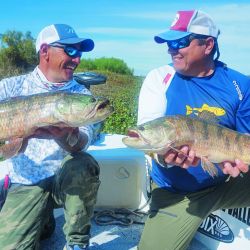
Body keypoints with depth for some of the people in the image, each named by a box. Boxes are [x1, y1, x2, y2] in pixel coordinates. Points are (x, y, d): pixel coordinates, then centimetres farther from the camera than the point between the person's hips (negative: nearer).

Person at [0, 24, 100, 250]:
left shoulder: (81, 94, -3)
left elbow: (82, 143, -18)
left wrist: (65, 136, -41)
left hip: (66, 179, 0)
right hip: (26, 184, 0)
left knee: (84, 165, -31)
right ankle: (42, 221, 20)